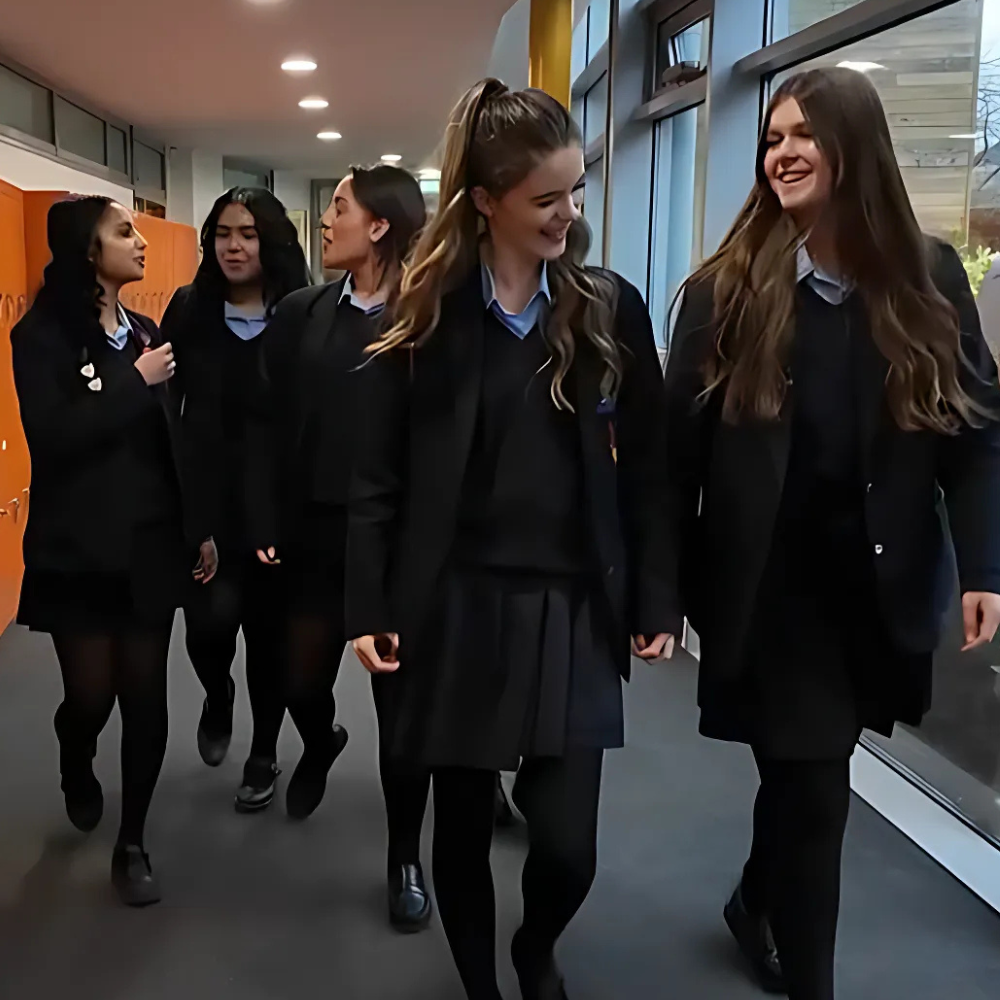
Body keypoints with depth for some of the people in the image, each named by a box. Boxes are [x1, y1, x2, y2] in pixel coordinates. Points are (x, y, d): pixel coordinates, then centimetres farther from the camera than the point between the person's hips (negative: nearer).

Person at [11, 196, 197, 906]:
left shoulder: (145, 332, 10)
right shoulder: (43, 336, -6)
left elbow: (171, 438, 11)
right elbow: (52, 438, -19)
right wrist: (136, 382, -16)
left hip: (150, 544, 4)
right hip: (79, 550, -4)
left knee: (147, 696, 3)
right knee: (91, 695, 1)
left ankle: (132, 844, 20)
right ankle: (77, 770, 39)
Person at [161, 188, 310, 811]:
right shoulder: (188, 311, 2)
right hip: (205, 500, 1)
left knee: (269, 631, 9)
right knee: (211, 618, -13)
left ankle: (264, 755, 31)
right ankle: (218, 694, 23)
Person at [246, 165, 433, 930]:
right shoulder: (302, 315, 6)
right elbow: (272, 428, 4)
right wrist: (267, 525, -3)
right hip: (318, 534, 4)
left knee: (401, 701, 5)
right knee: (301, 681, 14)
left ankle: (406, 858, 23)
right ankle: (321, 744, 51)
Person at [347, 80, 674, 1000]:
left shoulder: (612, 310, 1)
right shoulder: (427, 316, -2)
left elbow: (642, 470, 4)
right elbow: (378, 477, 0)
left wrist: (653, 601, 2)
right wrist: (368, 607, -5)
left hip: (574, 612, 1)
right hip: (455, 608, 0)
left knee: (569, 845, 1)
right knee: (461, 829, 10)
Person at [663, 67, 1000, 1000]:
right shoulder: (728, 288, -5)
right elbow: (679, 446, -5)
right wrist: (665, 583, -7)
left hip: (877, 588, 3)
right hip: (767, 586, -2)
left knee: (806, 779, 17)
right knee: (810, 789, -1)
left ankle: (759, 900, 46)